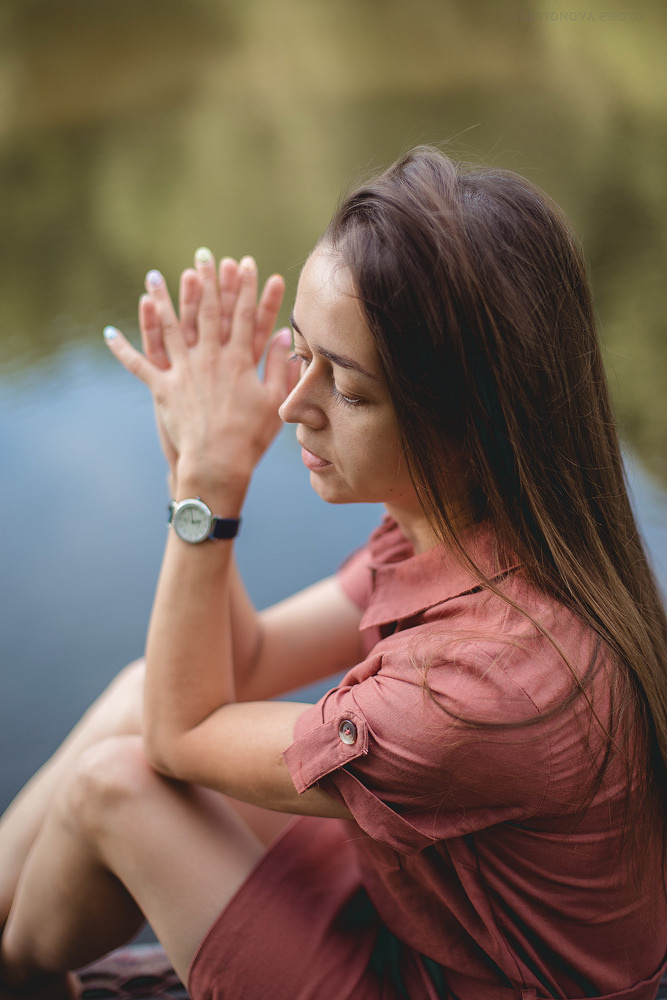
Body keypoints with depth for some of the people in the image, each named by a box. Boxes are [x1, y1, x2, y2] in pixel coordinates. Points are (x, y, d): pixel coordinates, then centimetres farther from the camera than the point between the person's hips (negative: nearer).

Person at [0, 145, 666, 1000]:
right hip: (418, 912, 7)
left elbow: (184, 734, -22)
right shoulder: (458, 521, -12)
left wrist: (210, 484, -24)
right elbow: (242, 666, -3)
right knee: (138, 696, -1)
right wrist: (193, 463, -15)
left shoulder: (500, 683, -39)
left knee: (113, 781, -12)